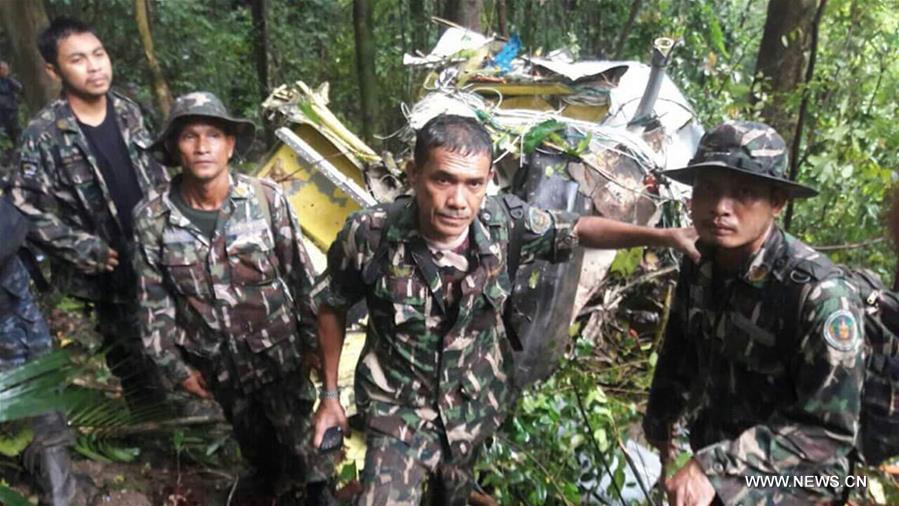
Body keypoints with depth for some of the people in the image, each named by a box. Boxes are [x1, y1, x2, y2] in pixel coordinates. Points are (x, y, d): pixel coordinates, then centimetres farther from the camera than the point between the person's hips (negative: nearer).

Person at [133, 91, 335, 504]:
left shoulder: (267, 199, -17)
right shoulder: (152, 219, -13)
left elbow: (300, 276, -8)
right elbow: (154, 302, -3)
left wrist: (311, 340, -3)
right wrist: (174, 365, 1)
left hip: (279, 352, -2)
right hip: (217, 362, 2)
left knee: (301, 434, 14)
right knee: (254, 440, 24)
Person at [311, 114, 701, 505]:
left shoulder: (506, 222, -22)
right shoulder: (368, 235, -26)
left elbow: (579, 229, -4)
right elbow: (332, 305, -7)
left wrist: (664, 235, -16)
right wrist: (330, 394, -1)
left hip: (475, 403, 3)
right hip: (399, 408, -2)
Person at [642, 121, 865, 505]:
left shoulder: (821, 296, -26)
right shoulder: (700, 267, -8)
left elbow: (828, 430, -23)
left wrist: (714, 466, -28)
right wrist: (659, 419, 19)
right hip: (714, 446, 5)